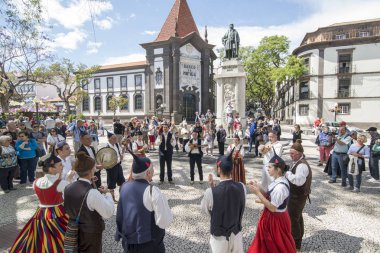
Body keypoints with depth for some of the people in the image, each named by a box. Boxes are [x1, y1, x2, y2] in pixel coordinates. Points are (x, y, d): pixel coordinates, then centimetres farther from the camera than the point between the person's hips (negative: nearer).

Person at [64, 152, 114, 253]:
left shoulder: (68, 188, -8)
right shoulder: (92, 193, -29)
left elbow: (67, 210, 7)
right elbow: (109, 213, -22)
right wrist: (107, 193, -10)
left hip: (73, 232, 6)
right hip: (91, 235, -6)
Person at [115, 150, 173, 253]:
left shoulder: (125, 187, -4)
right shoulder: (153, 191, -25)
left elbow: (120, 215, 10)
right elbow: (165, 222, -22)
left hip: (127, 242, 5)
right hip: (149, 244, -5)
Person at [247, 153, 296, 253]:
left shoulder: (280, 187, -31)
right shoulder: (278, 181, -1)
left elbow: (272, 207, -27)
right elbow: (270, 195, 6)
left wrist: (257, 193, -27)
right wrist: (258, 188, -8)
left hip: (276, 218, -9)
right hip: (272, 217, 9)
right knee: (268, 242, 25)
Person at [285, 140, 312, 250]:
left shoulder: (302, 165, -26)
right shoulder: (297, 162, 6)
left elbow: (299, 181, -39)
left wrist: (288, 174, -27)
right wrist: (288, 174, 2)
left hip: (298, 196, -11)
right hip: (296, 194, 11)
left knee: (292, 218, 0)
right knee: (297, 217, 22)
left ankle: (295, 244, 15)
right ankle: (297, 240, 40)